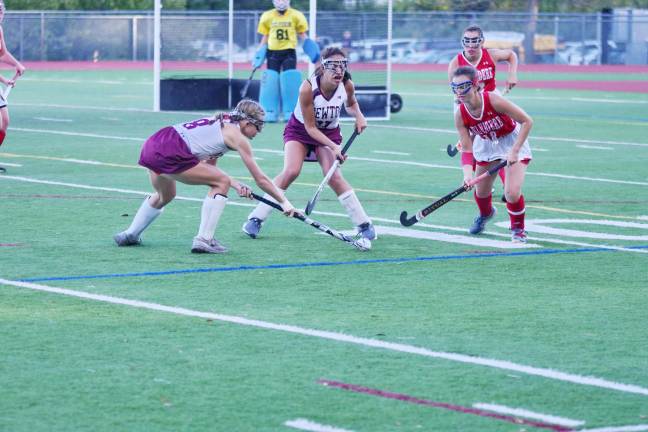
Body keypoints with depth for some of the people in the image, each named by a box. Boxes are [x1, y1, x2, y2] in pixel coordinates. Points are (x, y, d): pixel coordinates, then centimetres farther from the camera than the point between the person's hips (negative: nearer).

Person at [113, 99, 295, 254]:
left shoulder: (221, 122, 23)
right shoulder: (237, 136, 1)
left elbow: (208, 167, 22)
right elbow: (260, 179, 4)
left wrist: (236, 185, 9)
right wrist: (284, 202, 12)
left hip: (152, 144, 9)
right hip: (170, 152, -9)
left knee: (165, 196, 34)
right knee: (222, 183, -1)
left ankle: (130, 234, 43)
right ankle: (203, 240, -4)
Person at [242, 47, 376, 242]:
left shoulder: (347, 85, -20)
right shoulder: (308, 88, -32)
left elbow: (350, 104, 7)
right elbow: (310, 127, -24)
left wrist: (358, 115, -15)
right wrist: (333, 147, -32)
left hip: (329, 133, 2)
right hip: (300, 130, -2)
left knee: (333, 176, -18)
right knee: (291, 171, -22)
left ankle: (364, 224, -8)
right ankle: (256, 219, -12)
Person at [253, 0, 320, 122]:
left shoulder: (296, 16, -1)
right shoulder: (268, 17, 4)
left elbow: (302, 34, 8)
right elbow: (265, 37, 12)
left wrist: (309, 45, -9)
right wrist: (259, 55, 7)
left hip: (289, 53, -1)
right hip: (273, 53, 1)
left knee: (290, 82, -8)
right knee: (271, 83, -1)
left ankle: (290, 113, 0)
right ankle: (270, 114, 4)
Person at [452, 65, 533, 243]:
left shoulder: (493, 100, -34)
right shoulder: (460, 115, -20)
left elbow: (527, 121, -27)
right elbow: (467, 149, -15)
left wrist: (514, 151, -30)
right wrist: (468, 173, -32)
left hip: (513, 141, -5)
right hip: (486, 145, 5)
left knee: (512, 192, -19)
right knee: (481, 191, 14)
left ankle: (518, 228, 9)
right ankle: (486, 213, 52)